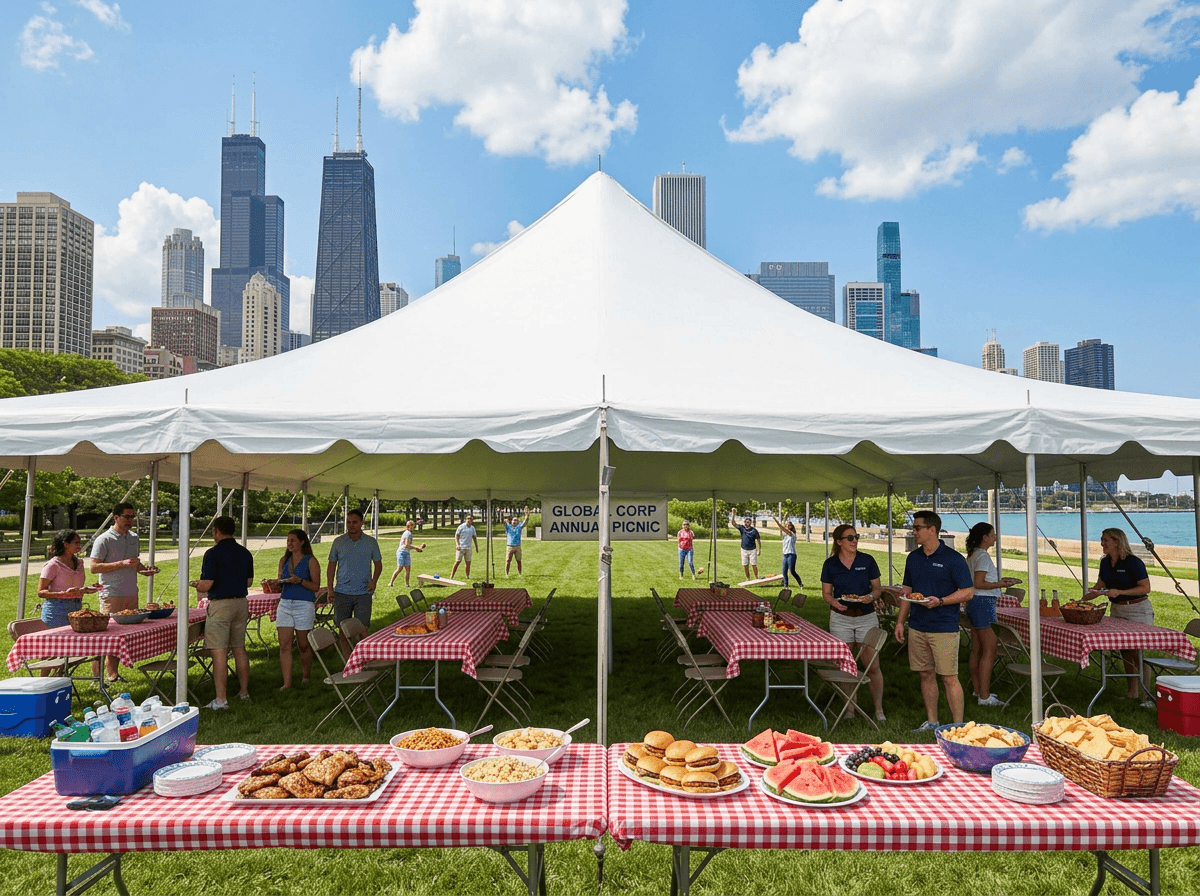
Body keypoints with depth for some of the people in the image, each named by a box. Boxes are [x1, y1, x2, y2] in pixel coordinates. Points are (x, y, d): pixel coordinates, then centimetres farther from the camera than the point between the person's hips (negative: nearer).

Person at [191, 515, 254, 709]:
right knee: (239, 649, 15)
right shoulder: (245, 553, 8)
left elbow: (206, 585, -14)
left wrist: (196, 584, 8)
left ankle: (220, 699, -5)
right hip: (241, 603, 7)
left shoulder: (213, 553, -12)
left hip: (220, 604, -7)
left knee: (219, 652, -5)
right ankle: (244, 691, 23)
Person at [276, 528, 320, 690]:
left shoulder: (311, 561, -2)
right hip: (285, 604, 4)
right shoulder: (284, 560, 13)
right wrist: (277, 584, -4)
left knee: (303, 645, 6)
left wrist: (299, 581, -20)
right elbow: (280, 584, 19)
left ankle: (306, 675, 27)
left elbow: (316, 586, -6)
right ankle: (287, 682, 0)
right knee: (284, 645, -4)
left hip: (304, 605, -4)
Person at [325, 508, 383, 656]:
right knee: (343, 630, 5)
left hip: (363, 593, -1)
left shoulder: (371, 542, 3)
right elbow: (331, 566, 9)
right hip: (342, 593, 1)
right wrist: (330, 587, 1)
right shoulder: (338, 542, 4)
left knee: (363, 630, -2)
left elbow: (378, 564, 11)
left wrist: (374, 581, -6)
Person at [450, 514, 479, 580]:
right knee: (457, 561, -7)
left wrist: (476, 546, 17)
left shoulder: (472, 528, 11)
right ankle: (451, 576, -2)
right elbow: (456, 535, -4)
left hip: (468, 548, 4)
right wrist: (457, 544, -16)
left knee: (468, 562, 3)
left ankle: (468, 576, 12)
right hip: (460, 547, -4)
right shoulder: (461, 526, -3)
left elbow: (474, 537, 19)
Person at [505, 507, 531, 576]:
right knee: (508, 561, -3)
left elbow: (525, 521, 1)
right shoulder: (508, 526, 6)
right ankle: (506, 574, 3)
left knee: (519, 561, 5)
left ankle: (519, 574, 13)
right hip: (509, 546, -2)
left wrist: (527, 514, -13)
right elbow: (504, 522, -6)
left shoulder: (519, 526, 9)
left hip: (517, 547, 2)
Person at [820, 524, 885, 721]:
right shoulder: (830, 564, 1)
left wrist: (870, 596, -15)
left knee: (872, 665, -1)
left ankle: (879, 709, 14)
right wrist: (834, 602, -16)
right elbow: (826, 592, 5)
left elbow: (877, 588, 6)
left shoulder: (867, 560, 1)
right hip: (840, 618, 1)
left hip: (866, 617, 0)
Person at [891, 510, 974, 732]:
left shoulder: (953, 558, -8)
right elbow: (907, 591, 17)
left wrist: (940, 601, -21)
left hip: (944, 628, -6)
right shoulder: (913, 558, 11)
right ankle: (931, 721, 23)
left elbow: (968, 592, -8)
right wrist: (900, 622, 13)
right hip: (917, 627, 6)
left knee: (949, 678, -3)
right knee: (926, 675, 12)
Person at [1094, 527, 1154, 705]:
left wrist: (1119, 592, -24)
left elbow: (1145, 588, -16)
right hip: (1116, 610, 7)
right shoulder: (1105, 563, 7)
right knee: (1125, 652, 11)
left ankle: (1149, 695, 1)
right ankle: (1132, 692, 20)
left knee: (1138, 652, -8)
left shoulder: (1133, 562, -15)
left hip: (1137, 610, -7)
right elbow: (1099, 587, 16)